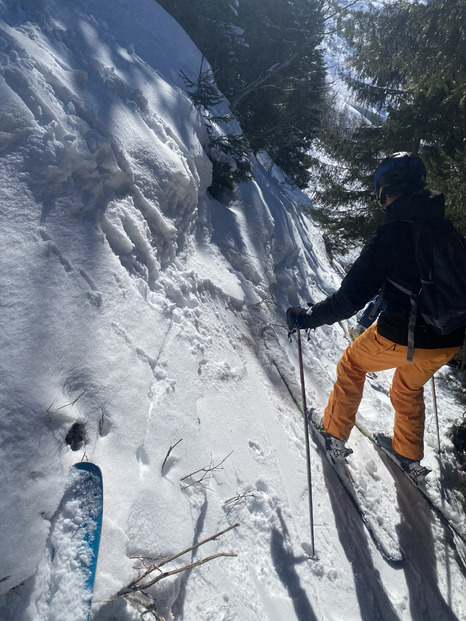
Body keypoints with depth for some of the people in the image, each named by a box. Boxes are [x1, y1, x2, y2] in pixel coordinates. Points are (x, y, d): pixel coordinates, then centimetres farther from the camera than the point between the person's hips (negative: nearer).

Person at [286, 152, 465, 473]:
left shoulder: (390, 235, -17)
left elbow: (349, 299, -21)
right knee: (409, 389, 30)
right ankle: (409, 455, 47)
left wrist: (305, 317, -10)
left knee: (353, 364, 20)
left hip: (401, 338, -6)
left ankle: (335, 430, 31)